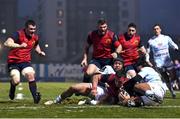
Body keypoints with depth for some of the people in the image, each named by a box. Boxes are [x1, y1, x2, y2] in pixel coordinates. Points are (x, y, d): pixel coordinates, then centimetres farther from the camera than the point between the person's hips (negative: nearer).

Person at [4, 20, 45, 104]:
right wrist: (20, 45, -45)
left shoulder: (35, 38, 3)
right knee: (16, 81, -17)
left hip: (25, 61, 4)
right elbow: (7, 43, -32)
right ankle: (12, 88, 22)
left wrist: (40, 52, 7)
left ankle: (35, 97, -22)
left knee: (31, 75, -22)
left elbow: (36, 46, 28)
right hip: (13, 61, -4)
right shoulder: (19, 34, -17)